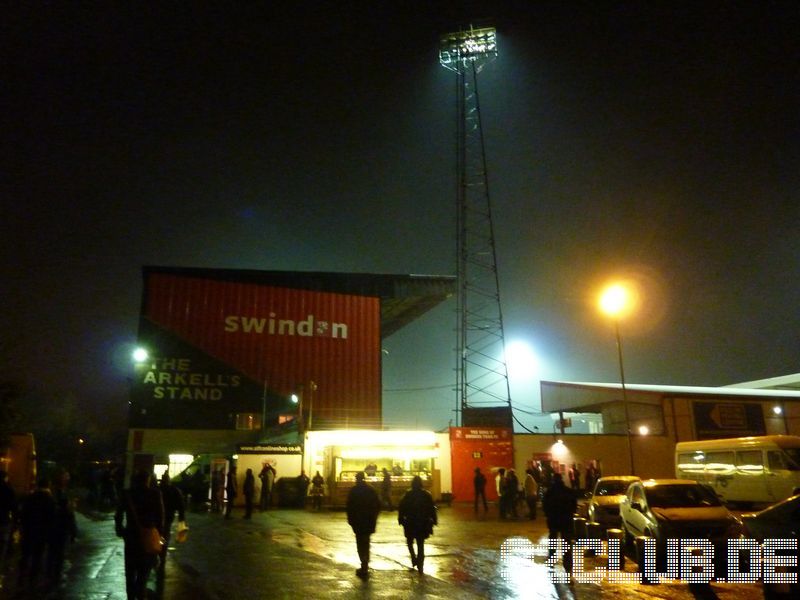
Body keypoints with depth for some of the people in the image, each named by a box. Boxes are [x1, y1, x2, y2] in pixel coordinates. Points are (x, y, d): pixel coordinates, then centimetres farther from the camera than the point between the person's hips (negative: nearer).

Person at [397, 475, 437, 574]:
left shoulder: (408, 494, -8)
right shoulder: (426, 494, -4)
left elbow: (401, 508, -7)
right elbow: (432, 508, -2)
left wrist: (400, 519, 2)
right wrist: (434, 520, 7)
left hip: (410, 523, -1)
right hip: (423, 523, 2)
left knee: (410, 542, 19)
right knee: (421, 544, 10)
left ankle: (414, 558, 1)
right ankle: (420, 565, 4)